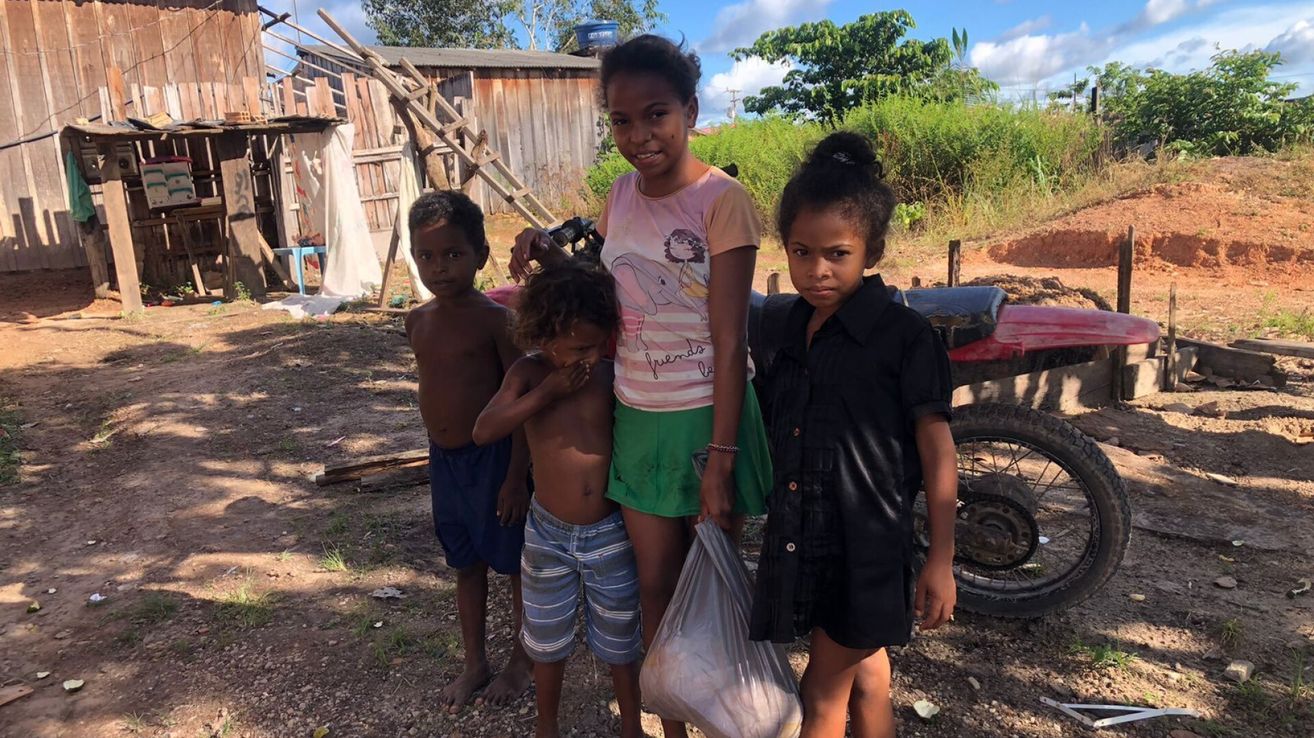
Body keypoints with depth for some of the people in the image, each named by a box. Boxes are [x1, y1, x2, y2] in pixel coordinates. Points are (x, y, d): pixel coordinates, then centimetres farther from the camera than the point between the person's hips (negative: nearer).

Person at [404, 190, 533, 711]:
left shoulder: (496, 319, -16)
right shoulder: (417, 321, 4)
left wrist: (516, 475, -17)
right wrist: (441, 452, 17)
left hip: (492, 456, -6)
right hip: (443, 459, 6)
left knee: (514, 562, 11)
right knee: (466, 564, 19)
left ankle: (521, 659, 32)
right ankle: (475, 663, 37)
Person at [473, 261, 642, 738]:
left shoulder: (611, 375, -10)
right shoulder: (529, 373, -10)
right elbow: (483, 431, -21)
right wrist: (545, 392, -25)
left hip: (609, 533, 0)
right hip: (549, 534, 0)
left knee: (619, 642, 16)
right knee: (548, 641, 19)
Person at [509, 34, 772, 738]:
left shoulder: (722, 200, -15)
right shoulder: (621, 195, 4)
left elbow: (730, 341, -17)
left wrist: (720, 458, -19)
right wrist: (550, 256, -4)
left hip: (704, 418, -5)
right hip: (637, 418, 6)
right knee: (657, 587, 15)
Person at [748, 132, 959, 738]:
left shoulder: (904, 335, -15)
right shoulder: (787, 329, 4)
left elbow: (937, 448, -12)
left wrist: (941, 559, -11)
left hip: (866, 544, -6)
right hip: (801, 538, 6)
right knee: (863, 675, 23)